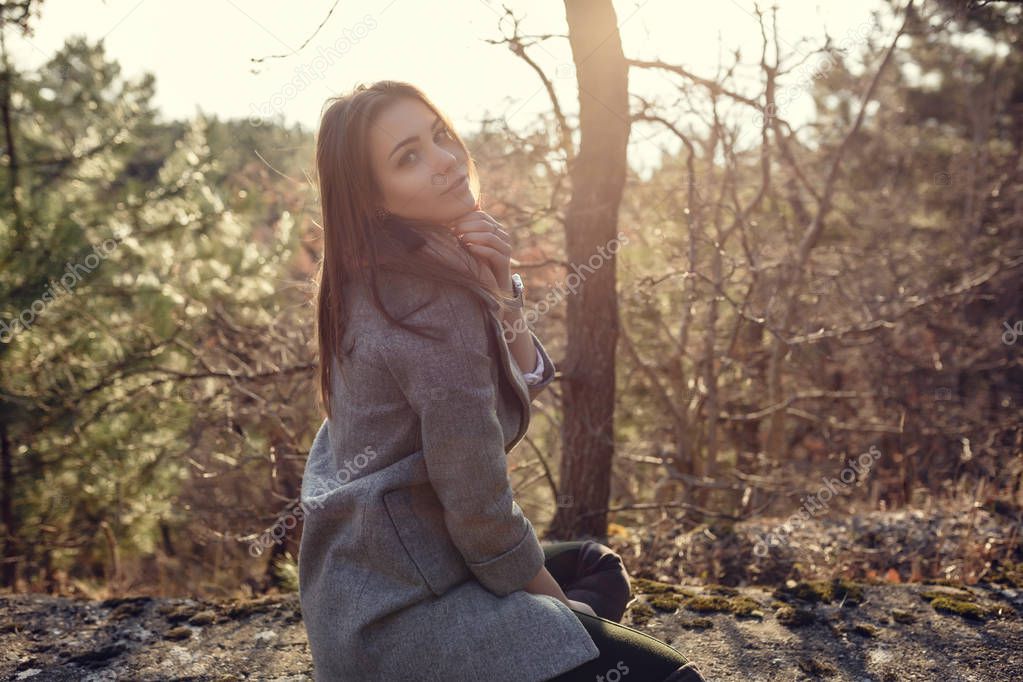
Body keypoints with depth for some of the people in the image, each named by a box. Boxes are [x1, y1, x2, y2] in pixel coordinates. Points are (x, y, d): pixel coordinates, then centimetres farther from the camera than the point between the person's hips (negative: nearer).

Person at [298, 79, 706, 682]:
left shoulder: (376, 282, 6)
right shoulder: (436, 305, -23)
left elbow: (527, 381, 7)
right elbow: (480, 512, -21)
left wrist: (499, 285, -11)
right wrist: (562, 607, -4)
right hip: (402, 617, -10)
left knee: (598, 565, 28)